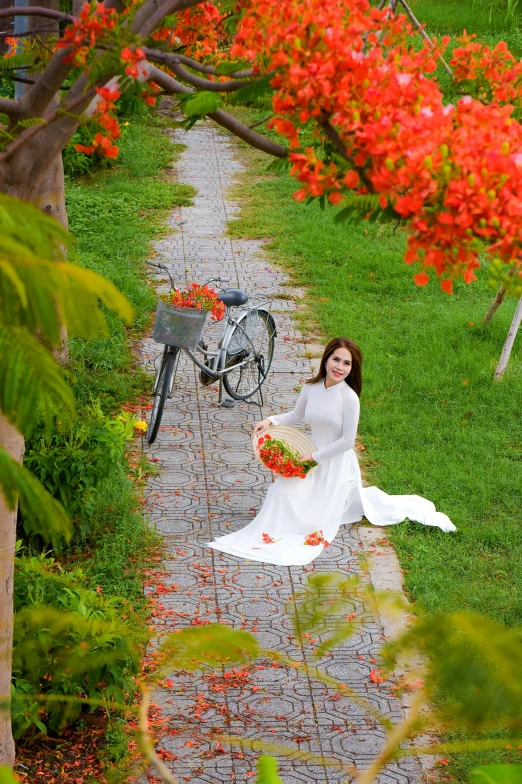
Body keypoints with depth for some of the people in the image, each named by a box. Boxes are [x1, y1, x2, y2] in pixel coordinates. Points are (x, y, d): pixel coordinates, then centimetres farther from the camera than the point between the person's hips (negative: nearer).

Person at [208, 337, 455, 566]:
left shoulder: (349, 398, -22)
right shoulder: (311, 388, -6)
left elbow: (347, 441, -19)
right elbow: (296, 415, 13)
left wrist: (314, 457, -16)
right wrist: (271, 421, -4)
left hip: (337, 463, -6)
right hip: (314, 460, 6)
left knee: (321, 514, -7)